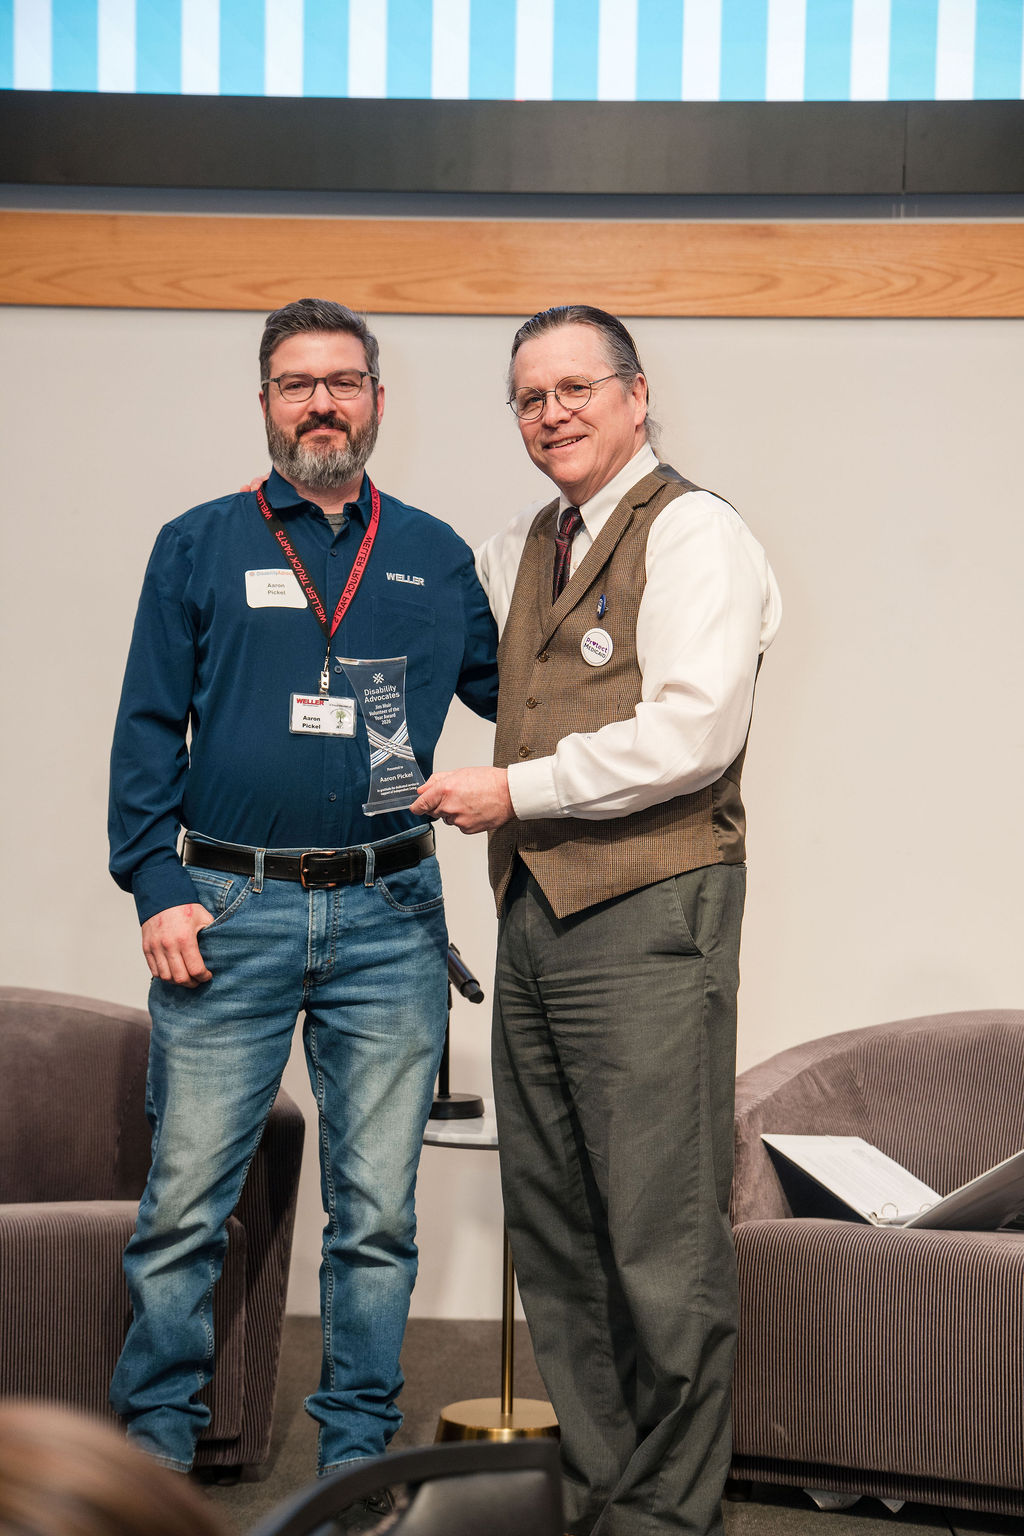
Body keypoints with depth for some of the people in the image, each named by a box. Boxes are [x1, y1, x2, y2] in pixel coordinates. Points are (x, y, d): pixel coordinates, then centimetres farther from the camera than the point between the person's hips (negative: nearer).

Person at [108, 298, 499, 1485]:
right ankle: (153, 1446, 14)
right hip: (229, 910, -2)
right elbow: (148, 728, 3)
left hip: (390, 919, 2)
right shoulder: (199, 546, 6)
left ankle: (357, 1456, 19)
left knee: (376, 1209, 7)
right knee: (185, 1204, 1)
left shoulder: (434, 556, 12)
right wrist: (155, 886, -7)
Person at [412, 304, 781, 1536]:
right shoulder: (515, 554, 20)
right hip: (533, 913, 8)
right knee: (550, 1226, 11)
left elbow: (694, 732, -16)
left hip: (648, 918, -8)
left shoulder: (693, 533, -4)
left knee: (661, 1240, -5)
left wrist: (518, 790, -11)